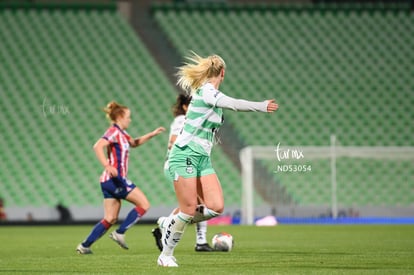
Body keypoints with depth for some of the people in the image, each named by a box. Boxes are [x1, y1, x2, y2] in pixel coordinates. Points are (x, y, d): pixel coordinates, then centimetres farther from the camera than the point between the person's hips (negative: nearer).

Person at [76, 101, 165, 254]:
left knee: (110, 219, 9)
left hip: (111, 180, 10)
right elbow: (98, 146, -24)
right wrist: (107, 166, -34)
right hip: (114, 179, -10)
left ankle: (84, 246, 6)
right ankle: (120, 233, -6)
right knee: (144, 204, -5)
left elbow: (134, 143, 39)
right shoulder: (114, 131, -10)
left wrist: (152, 134, 30)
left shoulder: (121, 133, 19)